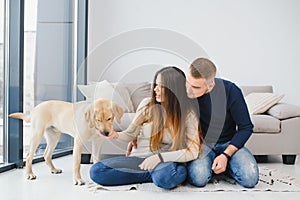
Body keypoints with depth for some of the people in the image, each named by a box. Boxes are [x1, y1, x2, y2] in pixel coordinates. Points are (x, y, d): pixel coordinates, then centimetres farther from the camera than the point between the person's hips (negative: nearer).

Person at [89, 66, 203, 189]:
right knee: (96, 171, -20)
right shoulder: (148, 104, 0)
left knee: (165, 177, -42)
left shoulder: (188, 113, -5)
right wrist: (115, 135, -17)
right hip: (138, 158, 4)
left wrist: (160, 157, -22)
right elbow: (130, 134, 7)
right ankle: (155, 174, -11)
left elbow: (193, 151, -11)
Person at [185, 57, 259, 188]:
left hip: (228, 143, 0)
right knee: (198, 178, -30)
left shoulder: (230, 91, -20)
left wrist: (226, 155, -19)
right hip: (200, 143, 0)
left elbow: (246, 127, -10)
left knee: (250, 178, -24)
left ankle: (224, 163, 6)